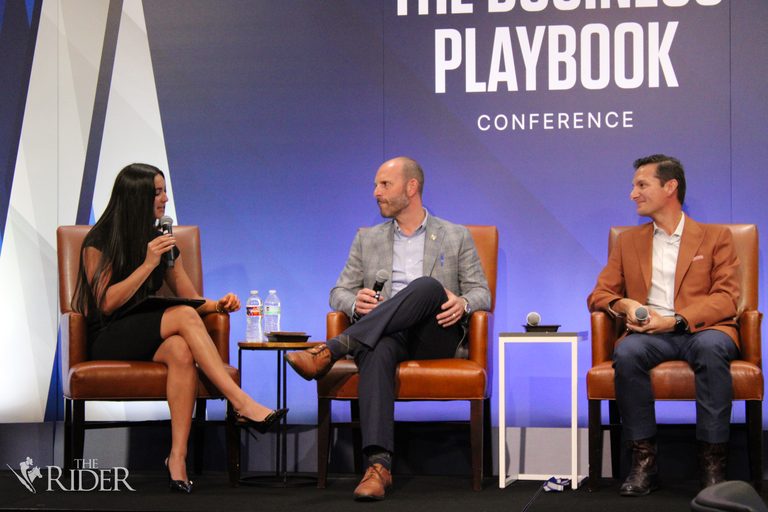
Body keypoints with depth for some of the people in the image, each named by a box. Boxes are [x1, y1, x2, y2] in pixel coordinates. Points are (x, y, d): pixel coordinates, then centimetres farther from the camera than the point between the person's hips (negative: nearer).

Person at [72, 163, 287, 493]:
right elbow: (106, 303, -10)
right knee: (184, 317, -31)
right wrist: (148, 264, -15)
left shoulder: (163, 241, 16)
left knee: (181, 350, -35)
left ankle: (178, 457, -43)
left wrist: (217, 305, -6)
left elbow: (191, 297, 16)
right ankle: (242, 404, -38)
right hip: (108, 340, -4)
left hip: (151, 337, 4)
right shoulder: (98, 242, -1)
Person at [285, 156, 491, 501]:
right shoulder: (368, 239, 23)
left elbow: (481, 292, 13)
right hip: (384, 334, 1)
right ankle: (378, 465, -52)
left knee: (427, 285, -35)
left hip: (435, 335, -1)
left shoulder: (456, 237, 17)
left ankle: (331, 350, -42)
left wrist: (463, 303, -13)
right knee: (377, 351, -39)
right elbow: (339, 292, 19)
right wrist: (355, 302, -8)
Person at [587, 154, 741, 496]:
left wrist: (675, 320, -14)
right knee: (627, 352, -34)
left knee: (712, 348, -38)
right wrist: (624, 305, -6)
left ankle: (712, 464, -32)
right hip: (650, 334, 2)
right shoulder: (628, 241, 22)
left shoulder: (716, 237, 13)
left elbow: (727, 298, 1)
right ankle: (644, 462, -28)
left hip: (701, 330, -2)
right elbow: (599, 295, 19)